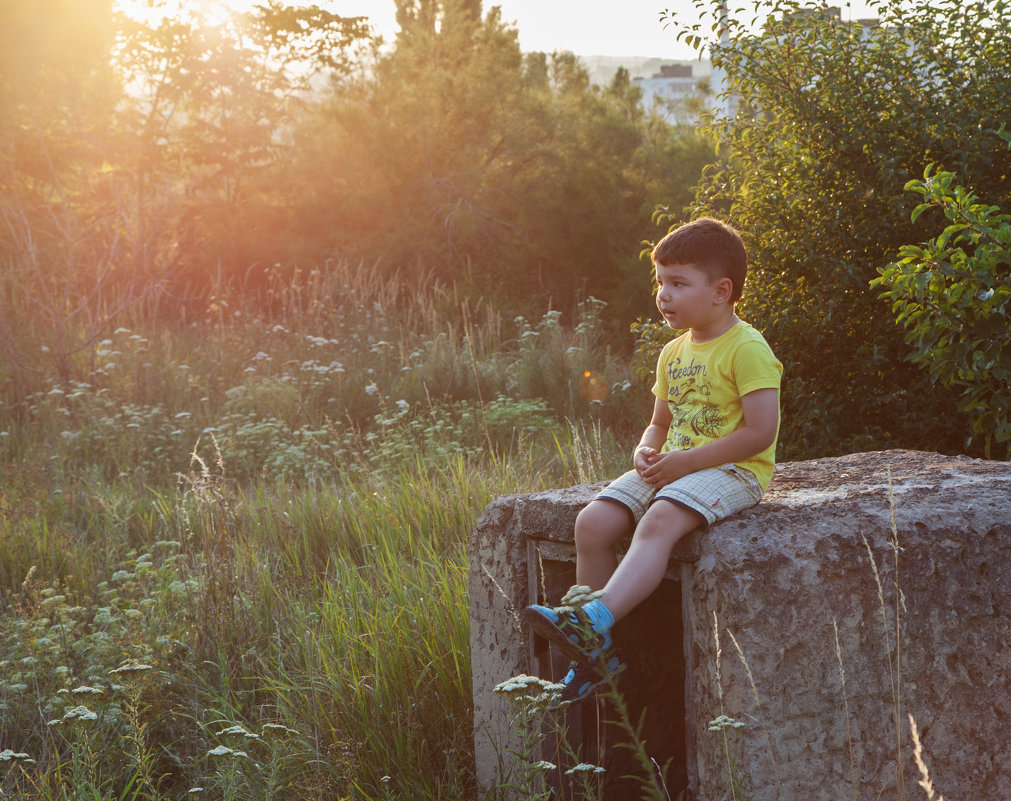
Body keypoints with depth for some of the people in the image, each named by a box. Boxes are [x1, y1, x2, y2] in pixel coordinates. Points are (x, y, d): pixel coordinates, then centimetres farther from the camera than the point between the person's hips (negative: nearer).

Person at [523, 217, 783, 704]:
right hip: (673, 469, 8)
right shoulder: (673, 354, 16)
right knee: (592, 522, -13)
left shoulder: (747, 348, -10)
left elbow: (761, 431, -18)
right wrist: (645, 453, 0)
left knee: (657, 524, -36)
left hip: (732, 470, -8)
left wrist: (687, 461, -19)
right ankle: (595, 653, -10)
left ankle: (595, 623, -47)